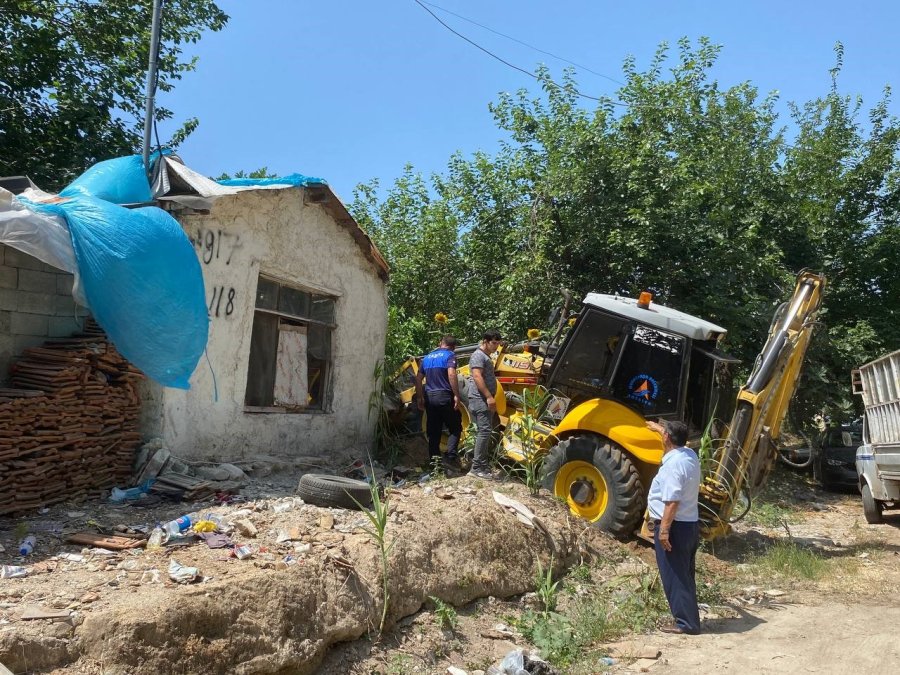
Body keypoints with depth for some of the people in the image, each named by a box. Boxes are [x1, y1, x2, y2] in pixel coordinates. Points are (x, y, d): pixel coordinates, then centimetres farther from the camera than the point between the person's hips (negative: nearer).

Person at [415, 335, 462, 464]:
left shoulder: (427, 357, 16)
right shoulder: (450, 355, -4)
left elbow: (418, 379, 17)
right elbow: (451, 374, -21)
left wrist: (421, 398, 22)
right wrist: (456, 395, -19)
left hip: (429, 397, 6)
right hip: (444, 397, -5)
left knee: (433, 430, 11)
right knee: (455, 428, 5)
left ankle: (433, 458, 12)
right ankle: (451, 456, -9)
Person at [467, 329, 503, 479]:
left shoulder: (486, 357, 22)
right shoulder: (478, 355, -11)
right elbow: (477, 377, -22)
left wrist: (490, 398, 25)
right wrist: (489, 397, -26)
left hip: (485, 400, 11)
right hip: (480, 399, -11)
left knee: (485, 431, 11)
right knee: (485, 430, -14)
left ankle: (483, 465, 17)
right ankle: (477, 467, -13)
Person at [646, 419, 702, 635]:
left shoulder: (673, 464, -23)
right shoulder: (689, 454, 5)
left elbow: (672, 502, -26)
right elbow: (676, 439, 30)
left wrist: (664, 529, -23)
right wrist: (659, 428, 45)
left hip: (675, 527, -9)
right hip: (690, 524, 9)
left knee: (675, 577, 0)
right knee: (685, 575, 18)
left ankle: (686, 623, 6)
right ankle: (689, 618, 26)